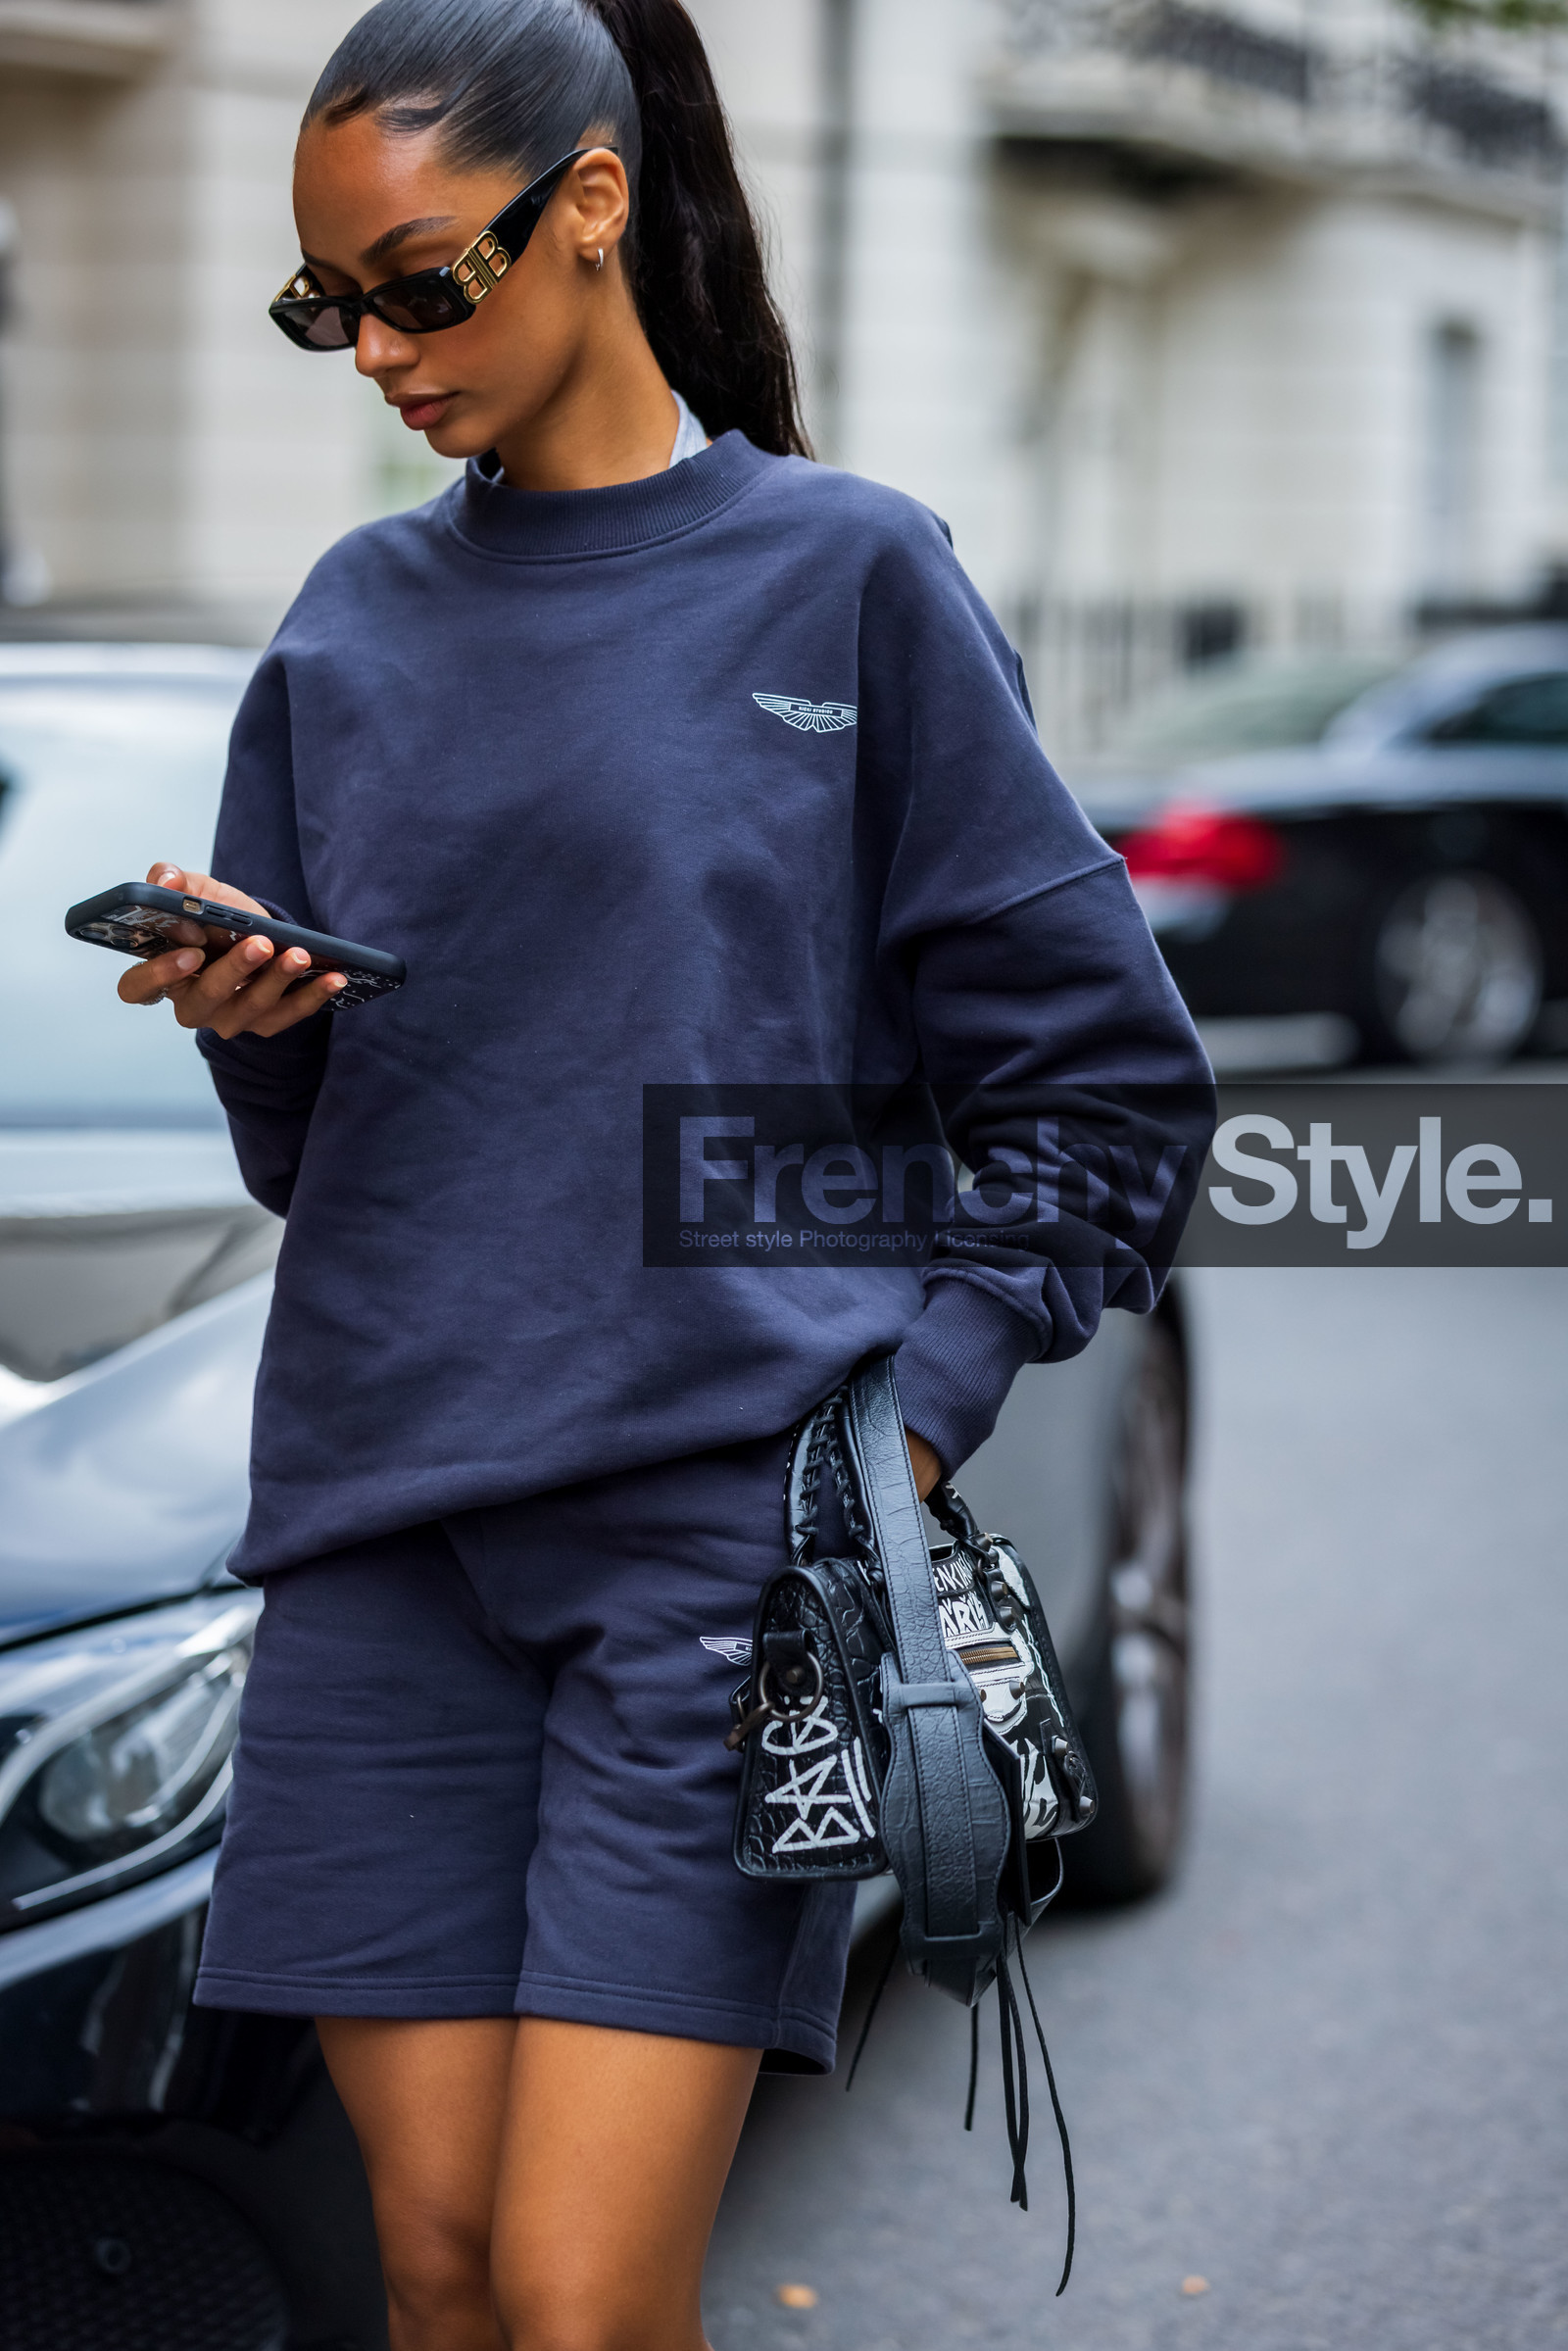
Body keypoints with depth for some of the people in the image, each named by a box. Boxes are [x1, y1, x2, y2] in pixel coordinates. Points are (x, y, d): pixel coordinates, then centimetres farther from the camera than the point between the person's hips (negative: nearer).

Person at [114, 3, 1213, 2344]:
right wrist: (245, 1015, -4)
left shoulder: (848, 576, 1)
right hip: (386, 1529, 4)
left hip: (725, 1515, -4)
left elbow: (1102, 1069, 3)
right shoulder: (356, 622, 13)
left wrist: (923, 1405, -7)